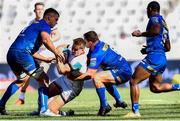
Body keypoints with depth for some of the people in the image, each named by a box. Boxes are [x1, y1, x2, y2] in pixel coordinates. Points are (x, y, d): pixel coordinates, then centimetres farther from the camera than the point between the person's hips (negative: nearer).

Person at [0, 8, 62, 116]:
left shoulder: (34, 26, 33)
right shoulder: (44, 26, 4)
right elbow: (45, 39, -20)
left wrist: (47, 59, 32)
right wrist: (56, 53, -17)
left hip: (10, 54, 9)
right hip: (21, 53, -9)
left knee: (22, 79, 31)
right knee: (43, 79, -2)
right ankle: (44, 110, -10)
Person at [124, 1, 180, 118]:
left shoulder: (155, 18, -2)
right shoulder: (164, 23, 25)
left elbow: (156, 30, -26)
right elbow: (168, 47, 29)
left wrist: (141, 34, -13)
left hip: (154, 57, -9)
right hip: (163, 59, 9)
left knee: (134, 82, -6)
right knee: (155, 87, 16)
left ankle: (135, 111, -10)